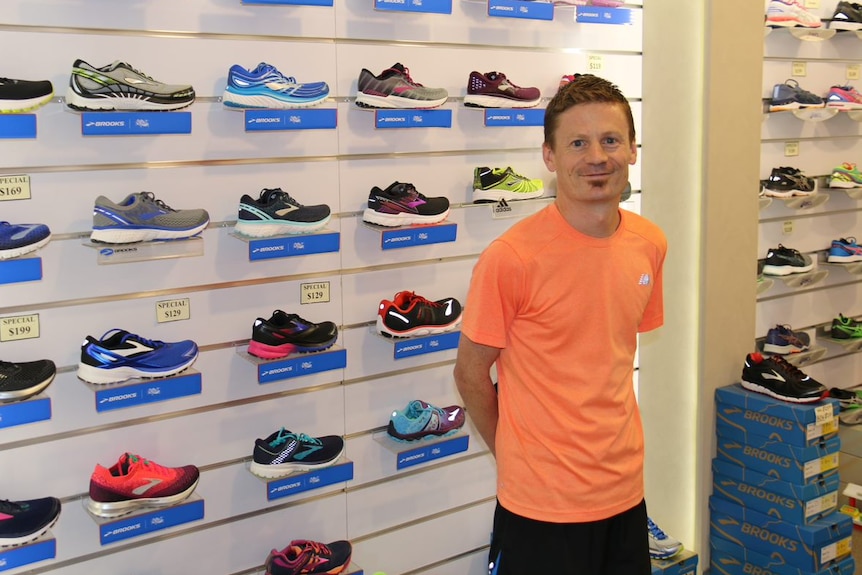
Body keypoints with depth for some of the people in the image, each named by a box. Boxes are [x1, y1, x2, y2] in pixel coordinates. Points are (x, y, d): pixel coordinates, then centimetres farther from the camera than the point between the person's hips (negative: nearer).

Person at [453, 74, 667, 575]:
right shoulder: (511, 257, -18)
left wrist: (610, 449, 12)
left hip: (626, 491, 5)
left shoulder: (650, 245, 0)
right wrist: (516, 454, 3)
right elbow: (471, 373, -8)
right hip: (542, 503, -5)